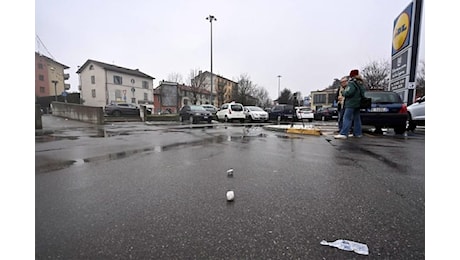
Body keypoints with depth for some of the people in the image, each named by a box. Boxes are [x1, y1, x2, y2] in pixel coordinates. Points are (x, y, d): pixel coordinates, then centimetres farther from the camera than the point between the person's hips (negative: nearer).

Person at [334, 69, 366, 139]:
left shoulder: (352, 84, -12)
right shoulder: (361, 84, 17)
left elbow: (348, 93, -23)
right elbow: (363, 92, 22)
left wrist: (343, 92, -5)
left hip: (351, 104, -9)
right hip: (357, 104, 9)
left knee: (347, 119, -14)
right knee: (357, 119, 14)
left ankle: (343, 134, -21)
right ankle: (358, 133, 19)